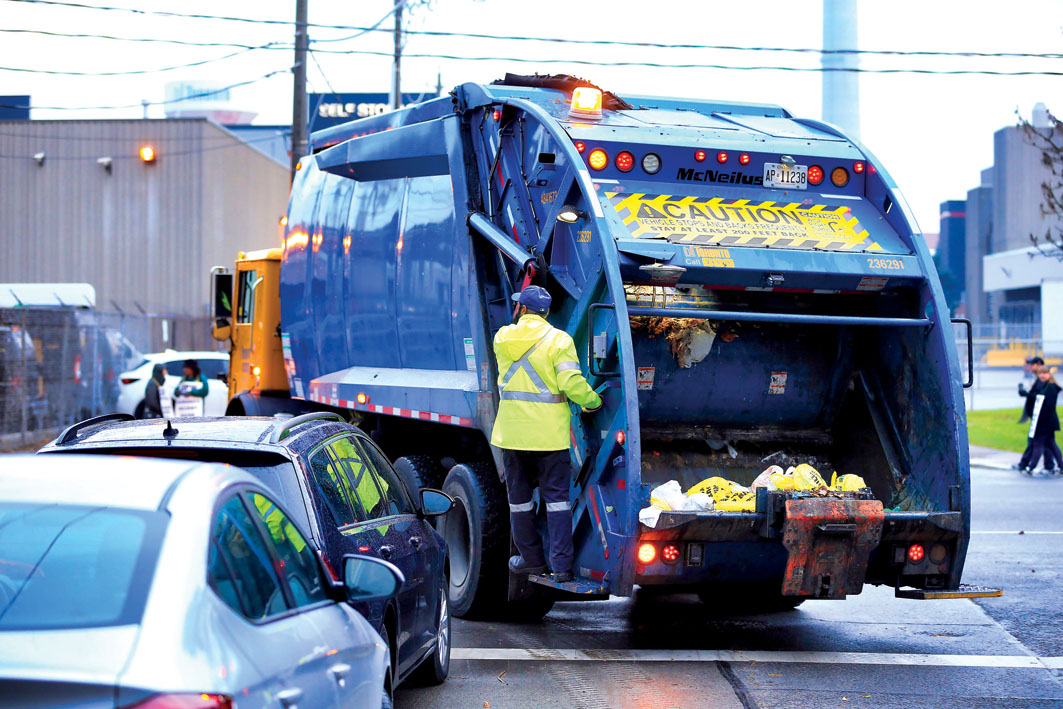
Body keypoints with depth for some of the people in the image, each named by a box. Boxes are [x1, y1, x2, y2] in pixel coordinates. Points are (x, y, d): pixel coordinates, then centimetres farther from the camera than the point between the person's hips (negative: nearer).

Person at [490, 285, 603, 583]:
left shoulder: (503, 338, 4)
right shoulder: (558, 340, -8)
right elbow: (572, 384, -16)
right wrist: (593, 401, 2)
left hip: (512, 432, 2)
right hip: (549, 433, -2)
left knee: (519, 497, 14)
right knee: (556, 497, 2)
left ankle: (531, 559, 21)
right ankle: (562, 564, -3)